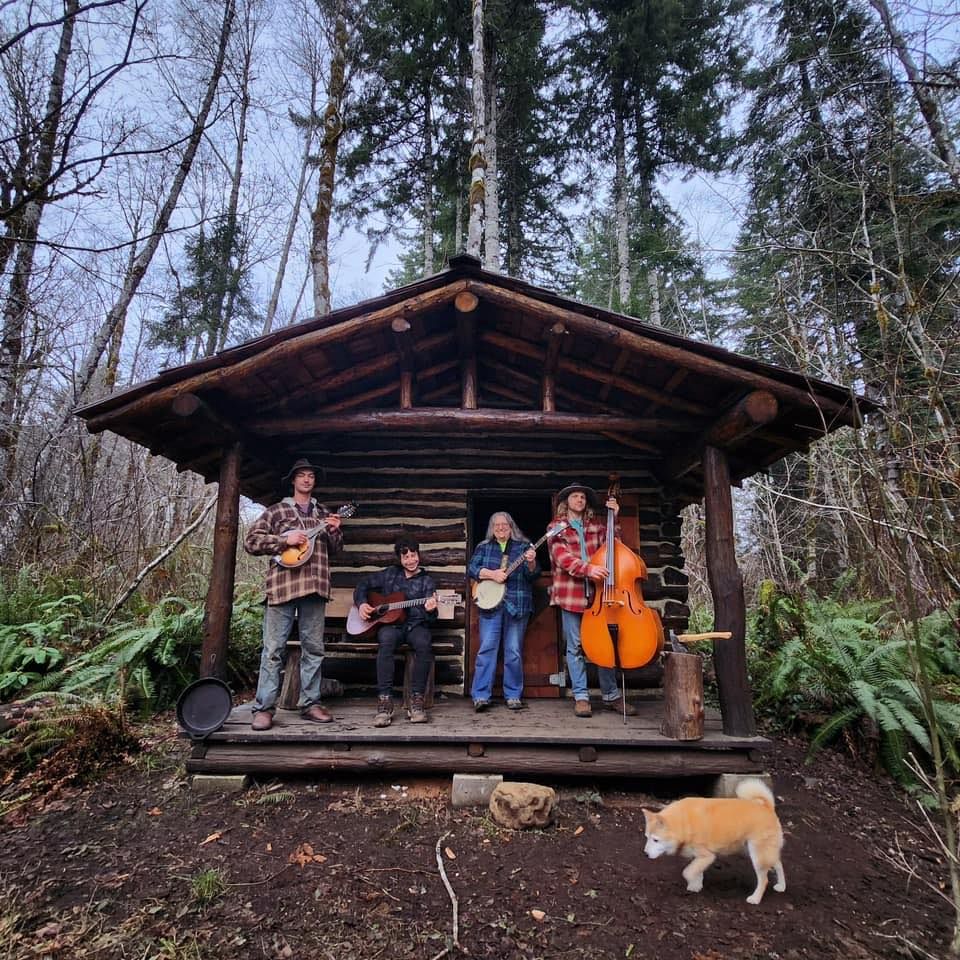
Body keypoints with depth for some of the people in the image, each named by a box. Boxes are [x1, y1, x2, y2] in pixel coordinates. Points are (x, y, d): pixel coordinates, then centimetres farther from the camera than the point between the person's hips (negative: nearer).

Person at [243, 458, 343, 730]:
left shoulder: (323, 513, 19)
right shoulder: (276, 510, 9)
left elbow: (335, 549, 20)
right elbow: (250, 541, 1)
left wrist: (334, 532, -1)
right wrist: (285, 540, -11)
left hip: (315, 586, 4)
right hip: (283, 585, -3)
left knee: (313, 647, 7)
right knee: (274, 649, -1)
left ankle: (310, 703, 16)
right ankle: (263, 708, 6)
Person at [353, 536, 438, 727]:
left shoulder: (426, 581, 8)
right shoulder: (390, 573, 13)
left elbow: (431, 618, 0)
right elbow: (363, 585, 18)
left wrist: (430, 610, -25)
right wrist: (361, 604, -1)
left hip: (415, 625, 0)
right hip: (389, 623, 0)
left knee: (424, 644, -35)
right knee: (386, 641, -36)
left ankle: (416, 699, -25)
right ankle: (384, 700, -35)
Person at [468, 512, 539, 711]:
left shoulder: (523, 546, 8)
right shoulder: (483, 547, 13)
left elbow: (533, 575, 0)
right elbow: (471, 568, 1)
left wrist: (531, 563, -22)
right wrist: (491, 574, -14)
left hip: (517, 604, 0)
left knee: (514, 651, 3)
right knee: (487, 648, -4)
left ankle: (513, 696, 14)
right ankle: (481, 696, 1)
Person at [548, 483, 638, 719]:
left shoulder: (596, 525, 16)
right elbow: (562, 558, -10)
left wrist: (614, 517, 1)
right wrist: (588, 569, -26)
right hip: (570, 593, -3)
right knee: (575, 646, 3)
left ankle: (610, 695, 17)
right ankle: (581, 696, 12)